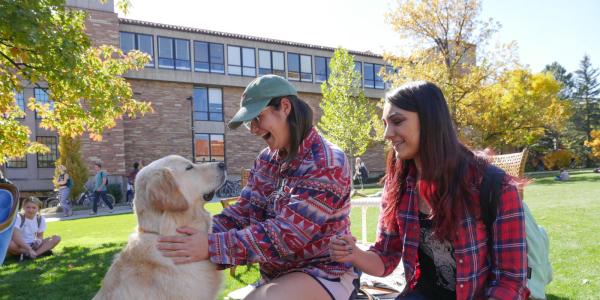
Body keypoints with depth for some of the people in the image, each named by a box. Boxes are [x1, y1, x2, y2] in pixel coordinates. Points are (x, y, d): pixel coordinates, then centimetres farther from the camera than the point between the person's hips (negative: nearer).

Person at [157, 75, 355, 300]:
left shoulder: (328, 164, -19)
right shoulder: (266, 159, 4)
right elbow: (242, 213, 0)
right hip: (275, 277, 7)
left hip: (324, 274, -6)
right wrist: (200, 232, -17)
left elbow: (287, 235, -26)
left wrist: (212, 246, -31)